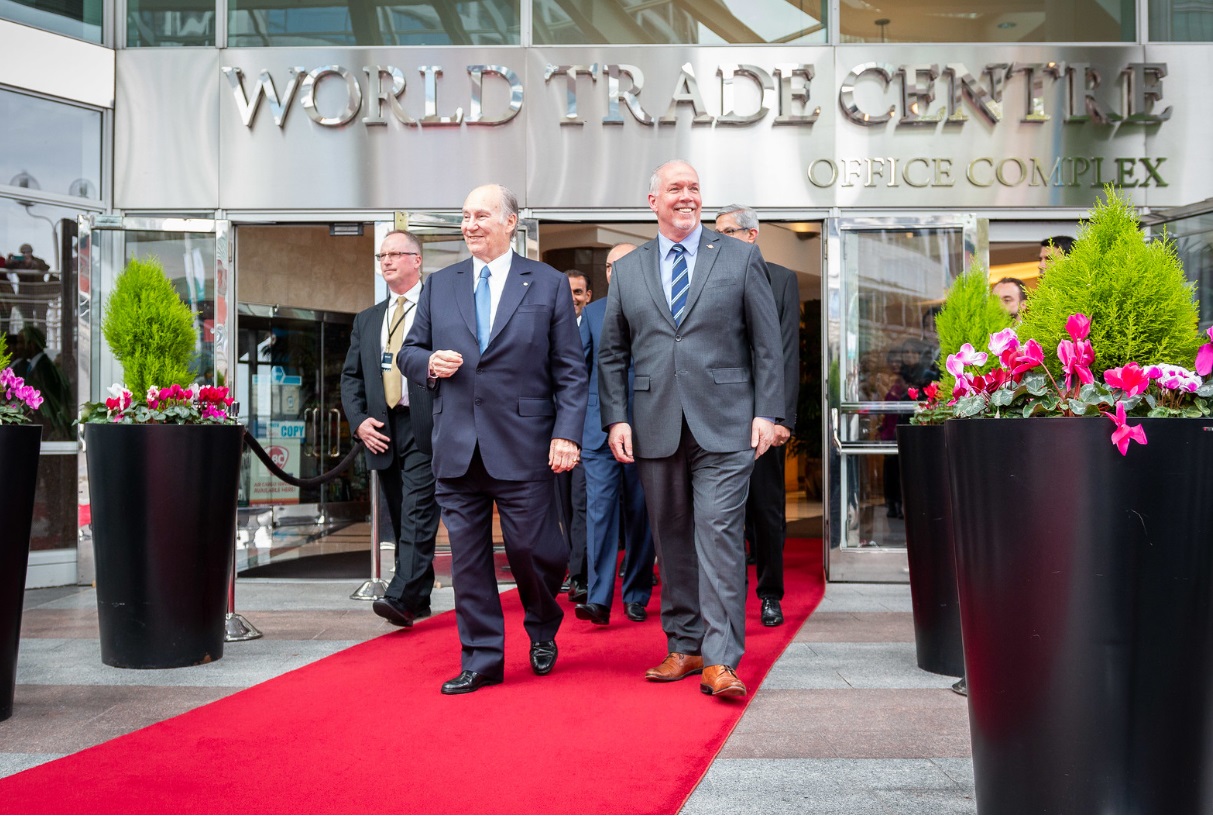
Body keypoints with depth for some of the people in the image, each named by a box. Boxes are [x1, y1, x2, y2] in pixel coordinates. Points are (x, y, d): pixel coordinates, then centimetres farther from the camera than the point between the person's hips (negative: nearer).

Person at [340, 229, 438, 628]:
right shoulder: (366, 320, 19)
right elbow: (351, 376, 17)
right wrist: (359, 421, 1)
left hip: (425, 429, -6)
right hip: (382, 432, 6)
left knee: (417, 515, -14)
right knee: (399, 519, 9)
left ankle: (401, 597, -20)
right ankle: (420, 598, 17)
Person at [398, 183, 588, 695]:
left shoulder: (549, 284, 3)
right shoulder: (439, 285, 13)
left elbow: (570, 370, 0)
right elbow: (409, 352, 17)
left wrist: (567, 433, -10)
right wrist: (428, 363, -7)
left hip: (522, 446, -3)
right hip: (456, 447, 3)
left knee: (531, 549, 0)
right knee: (467, 557, 6)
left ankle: (543, 631, 30)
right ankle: (481, 660, 18)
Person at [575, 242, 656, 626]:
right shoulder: (592, 313, 11)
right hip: (599, 429, 1)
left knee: (640, 514, 7)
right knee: (599, 508, -9)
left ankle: (636, 596, 18)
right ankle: (599, 598, -11)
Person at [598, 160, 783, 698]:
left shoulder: (741, 258, 6)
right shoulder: (627, 271, 13)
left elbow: (767, 344, 4)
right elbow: (611, 355, 12)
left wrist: (766, 412, -4)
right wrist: (616, 418, 1)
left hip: (724, 426, -3)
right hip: (656, 428, 3)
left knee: (719, 535, -9)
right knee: (671, 540, 8)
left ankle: (720, 660, -6)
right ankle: (684, 647, 19)